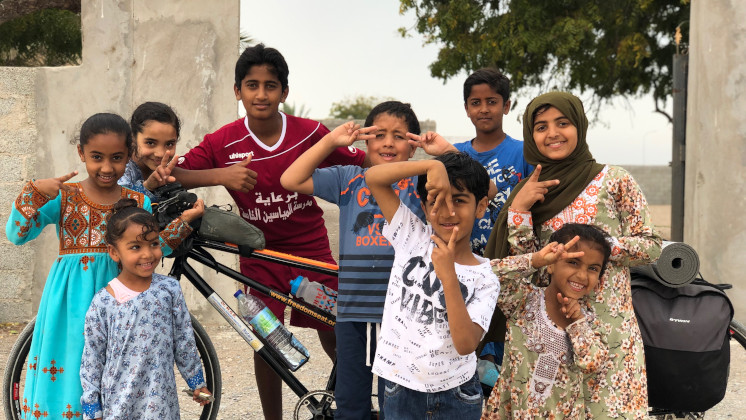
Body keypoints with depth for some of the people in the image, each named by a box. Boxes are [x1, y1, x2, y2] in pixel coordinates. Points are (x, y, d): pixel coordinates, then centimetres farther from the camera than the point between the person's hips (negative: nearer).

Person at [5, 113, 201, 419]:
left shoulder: (138, 203, 6)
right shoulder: (62, 197, -1)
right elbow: (17, 235, -8)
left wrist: (183, 221, -4)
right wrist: (34, 193, -20)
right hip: (71, 299, -2)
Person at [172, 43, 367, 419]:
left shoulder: (310, 133, -13)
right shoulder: (224, 142, -14)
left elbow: (362, 164, -3)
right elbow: (171, 174, -21)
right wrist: (220, 175, -36)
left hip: (310, 249, 0)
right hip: (260, 254, 0)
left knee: (335, 338, 7)